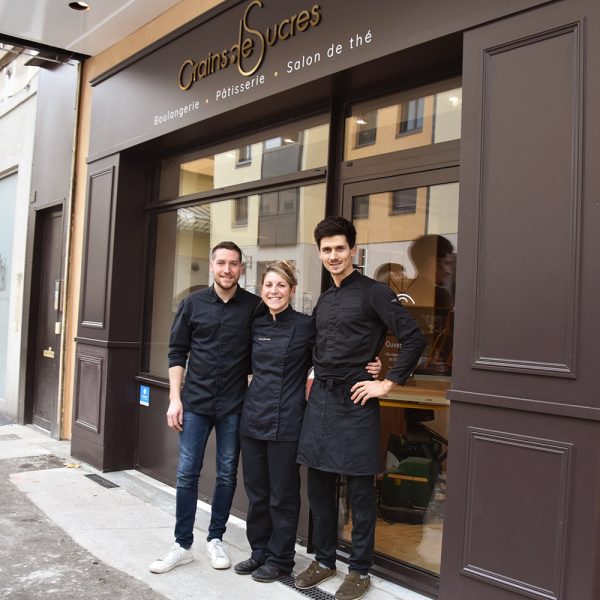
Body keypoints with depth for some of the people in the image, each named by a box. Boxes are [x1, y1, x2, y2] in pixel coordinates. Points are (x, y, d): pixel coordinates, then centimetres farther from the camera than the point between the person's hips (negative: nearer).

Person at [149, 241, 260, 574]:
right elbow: (177, 353, 3)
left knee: (227, 474, 9)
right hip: (195, 401, 1)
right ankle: (182, 544, 17)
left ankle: (215, 538, 26)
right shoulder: (193, 303, 1)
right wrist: (175, 399, -3)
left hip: (234, 405, 0)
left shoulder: (254, 306, -2)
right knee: (187, 473, 3)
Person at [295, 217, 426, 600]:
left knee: (360, 490, 4)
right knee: (319, 486, 14)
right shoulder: (324, 301, 15)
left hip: (355, 401, -7)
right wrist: (318, 381, 12)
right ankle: (324, 559, 29)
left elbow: (414, 339, -14)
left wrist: (388, 384, -13)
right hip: (320, 399, 7)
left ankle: (360, 569, 19)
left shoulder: (373, 292, -7)